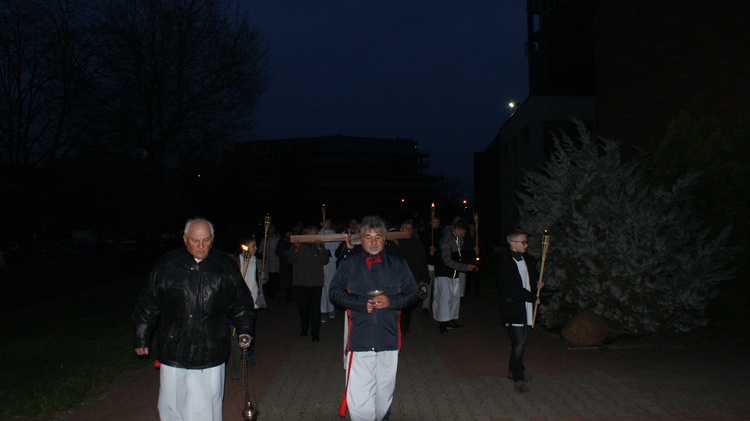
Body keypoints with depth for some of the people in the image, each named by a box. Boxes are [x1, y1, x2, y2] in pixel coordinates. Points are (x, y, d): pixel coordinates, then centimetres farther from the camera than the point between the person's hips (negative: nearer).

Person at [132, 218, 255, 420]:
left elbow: (241, 302, 9)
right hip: (173, 351, 0)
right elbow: (147, 305, 6)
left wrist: (245, 330, -1)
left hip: (210, 354, 0)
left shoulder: (225, 266, 0)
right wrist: (141, 339, 9)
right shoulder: (166, 265, -2)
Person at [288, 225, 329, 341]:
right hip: (301, 282, 0)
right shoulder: (299, 245, 5)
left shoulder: (320, 246, 8)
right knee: (303, 307, 9)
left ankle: (315, 333, -1)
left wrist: (320, 248, -13)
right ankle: (304, 328, 29)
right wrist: (296, 249, -16)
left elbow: (325, 261, 0)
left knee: (315, 308, -6)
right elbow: (291, 260, -1)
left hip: (316, 282, 0)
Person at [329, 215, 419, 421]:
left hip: (388, 339, 2)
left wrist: (391, 301, -12)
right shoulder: (349, 263, 6)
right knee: (358, 393, -7)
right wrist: (362, 304, -12)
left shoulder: (398, 264, 8)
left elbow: (413, 294, 6)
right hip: (359, 339, -1)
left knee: (385, 389, 12)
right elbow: (335, 292, 1)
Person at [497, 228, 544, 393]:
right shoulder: (505, 263, -15)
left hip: (525, 307, 7)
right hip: (513, 309, -7)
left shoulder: (528, 260, 7)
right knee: (519, 344, -7)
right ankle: (518, 379, 1)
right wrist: (532, 298, -17)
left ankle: (515, 370, 33)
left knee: (520, 342, 17)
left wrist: (538, 284, 1)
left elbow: (534, 276, 24)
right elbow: (510, 290, -21)